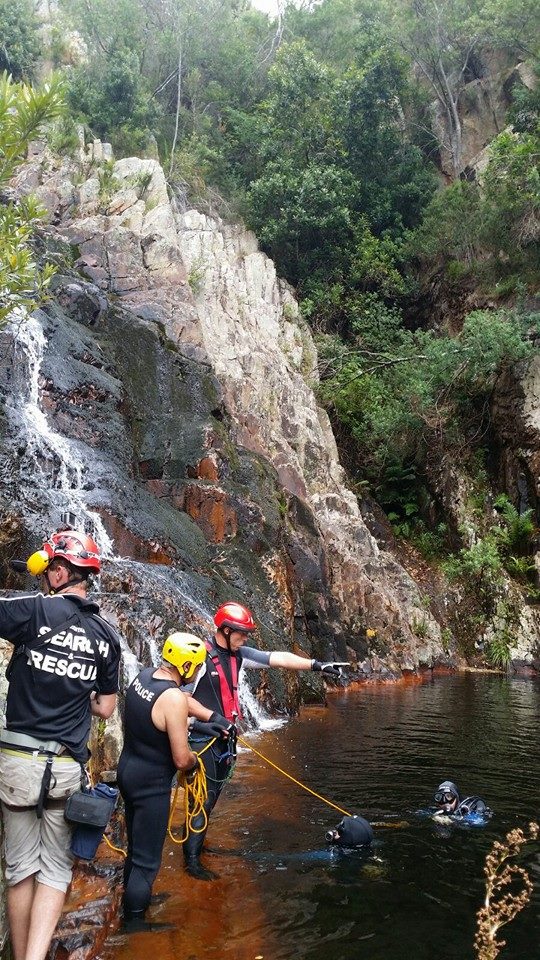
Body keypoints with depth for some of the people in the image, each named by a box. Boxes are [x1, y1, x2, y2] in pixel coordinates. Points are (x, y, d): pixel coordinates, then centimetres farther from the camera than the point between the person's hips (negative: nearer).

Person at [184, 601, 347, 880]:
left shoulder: (238, 654, 2)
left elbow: (276, 658, -1)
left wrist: (316, 665, -5)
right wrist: (213, 718, -24)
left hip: (224, 738, 7)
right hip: (201, 739, -7)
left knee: (212, 796, 18)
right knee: (203, 799, -3)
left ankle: (197, 842, 34)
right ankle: (191, 860, 8)